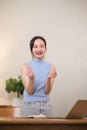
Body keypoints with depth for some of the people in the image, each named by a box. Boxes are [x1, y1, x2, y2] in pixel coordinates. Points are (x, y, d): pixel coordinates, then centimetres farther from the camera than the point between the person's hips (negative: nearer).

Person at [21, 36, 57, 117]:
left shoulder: (51, 67, 1)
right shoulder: (25, 66, -4)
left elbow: (47, 91, -3)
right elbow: (29, 91, -8)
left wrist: (49, 78, -22)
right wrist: (31, 78, -26)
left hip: (46, 106, 2)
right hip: (29, 106, -2)